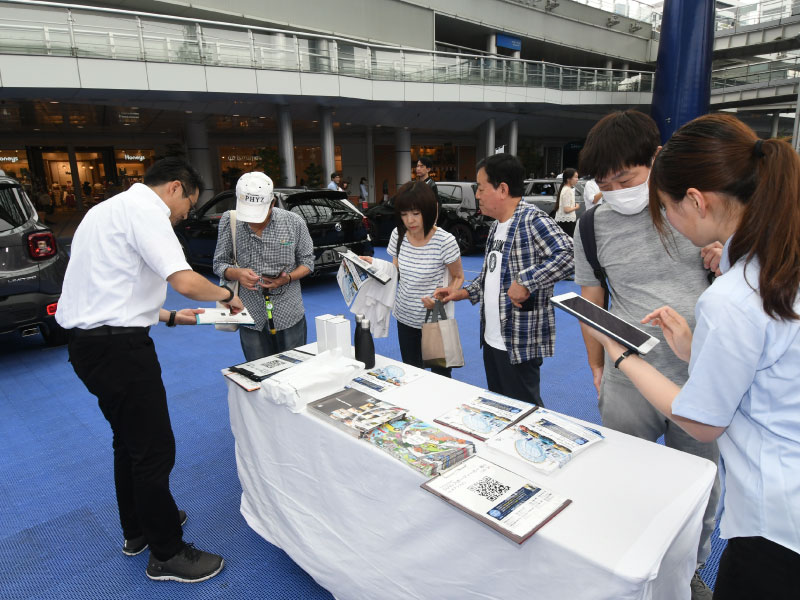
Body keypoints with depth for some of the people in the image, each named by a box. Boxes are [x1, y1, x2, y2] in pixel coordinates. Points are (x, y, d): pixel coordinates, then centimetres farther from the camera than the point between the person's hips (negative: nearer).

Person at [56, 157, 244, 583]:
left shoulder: (111, 210, 19)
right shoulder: (144, 209, -13)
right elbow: (185, 282, -25)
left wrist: (171, 317, 21)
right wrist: (227, 295, -5)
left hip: (89, 339, 11)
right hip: (117, 346, -11)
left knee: (130, 441, 23)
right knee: (154, 449, 1)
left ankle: (137, 529, 40)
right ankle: (166, 555, 17)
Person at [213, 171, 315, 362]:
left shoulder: (294, 222, -6)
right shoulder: (229, 221, -3)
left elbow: (307, 261, 3)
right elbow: (219, 263, 4)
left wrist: (287, 278, -16)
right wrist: (236, 273, -19)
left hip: (289, 316, -1)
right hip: (251, 317, 1)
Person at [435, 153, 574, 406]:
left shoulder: (532, 220, -17)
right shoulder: (496, 226, 12)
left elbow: (566, 255, -30)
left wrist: (525, 282, -29)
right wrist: (463, 292, 10)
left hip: (520, 342, -9)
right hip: (492, 338, 9)